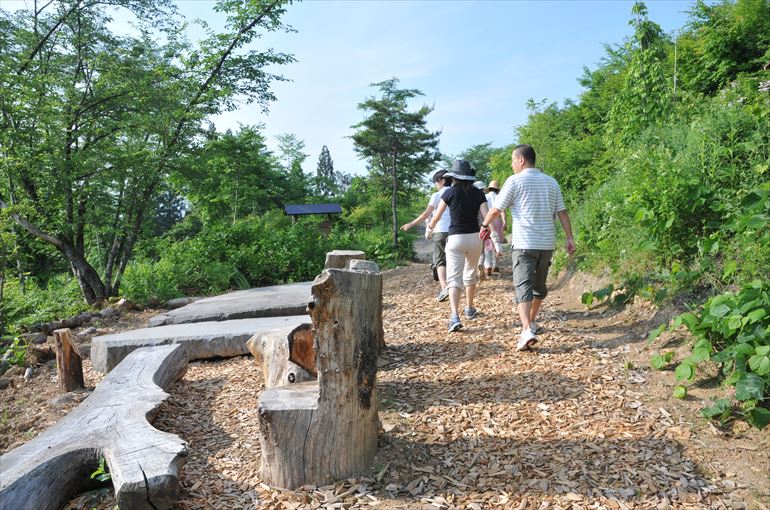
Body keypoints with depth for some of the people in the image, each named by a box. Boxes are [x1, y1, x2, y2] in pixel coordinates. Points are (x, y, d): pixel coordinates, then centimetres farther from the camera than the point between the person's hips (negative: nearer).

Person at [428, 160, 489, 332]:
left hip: (455, 239, -3)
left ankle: (455, 317, -22)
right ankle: (469, 310, 36)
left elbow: (437, 216, 5)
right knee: (471, 275, 22)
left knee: (454, 279, -6)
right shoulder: (478, 194, 1)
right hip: (474, 238, 3)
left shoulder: (450, 193, -3)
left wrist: (431, 226, 26)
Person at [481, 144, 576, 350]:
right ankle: (532, 321, 34)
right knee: (539, 285, 20)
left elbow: (496, 210, -3)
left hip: (524, 244, -5)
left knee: (523, 286, -10)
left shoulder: (514, 180, -4)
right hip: (547, 243, 6)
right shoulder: (551, 182, 11)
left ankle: (527, 330, -25)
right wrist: (569, 237, 6)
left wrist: (485, 225, 14)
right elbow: (562, 212, 7)